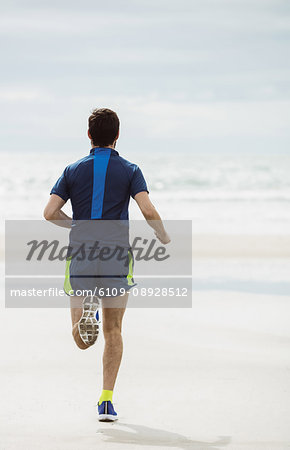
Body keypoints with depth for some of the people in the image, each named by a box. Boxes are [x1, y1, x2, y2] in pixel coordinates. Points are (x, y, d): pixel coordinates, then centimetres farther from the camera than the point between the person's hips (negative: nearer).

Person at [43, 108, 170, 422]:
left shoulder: (73, 170, 7)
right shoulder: (129, 170, 2)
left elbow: (50, 212, -2)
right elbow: (148, 211, -12)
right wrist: (164, 238, 7)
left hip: (80, 257, 1)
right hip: (116, 258, -1)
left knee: (81, 341, 6)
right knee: (113, 332, 12)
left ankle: (86, 310, -28)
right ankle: (106, 400, 5)